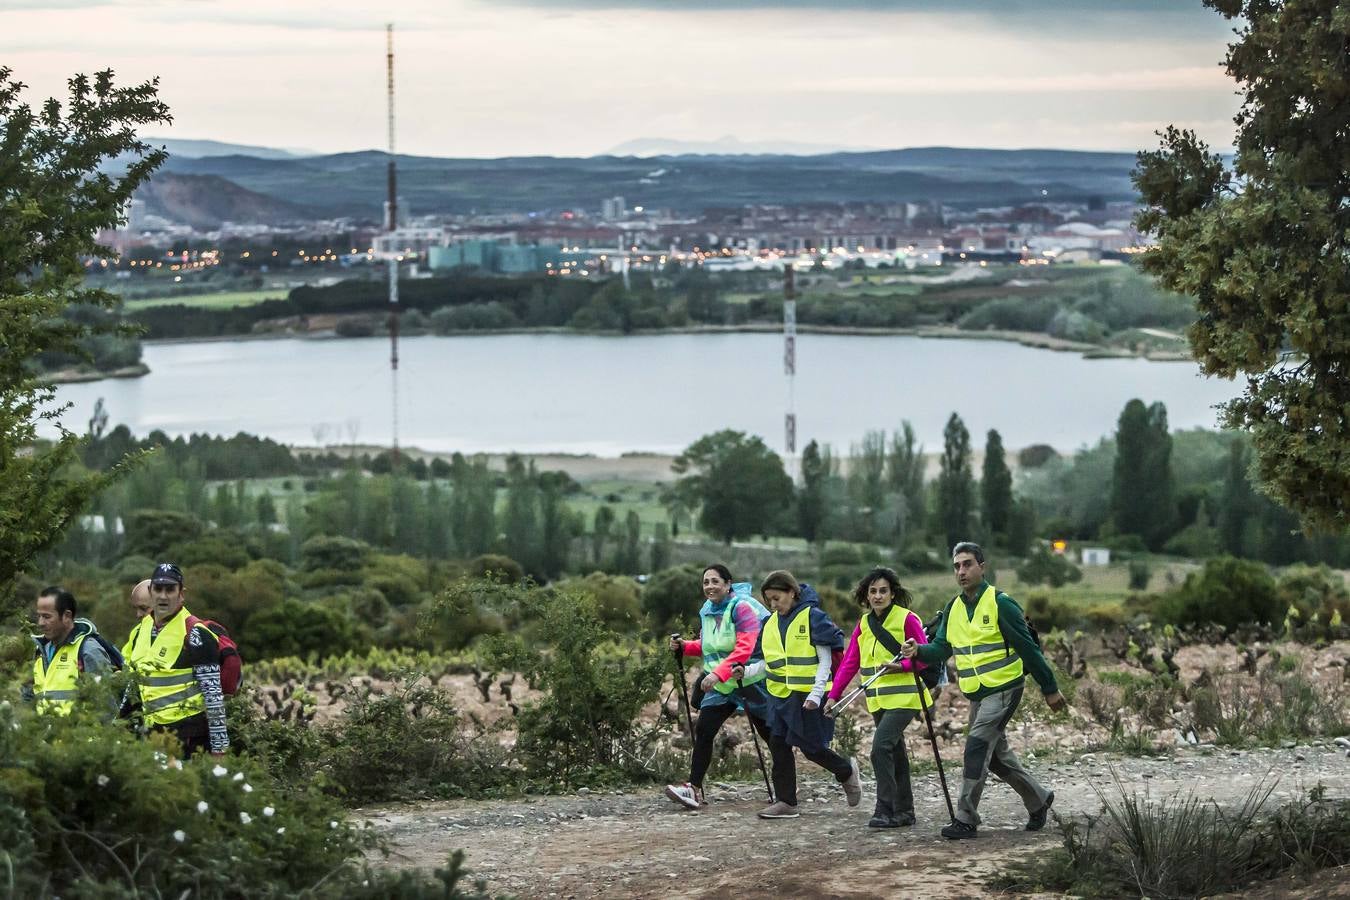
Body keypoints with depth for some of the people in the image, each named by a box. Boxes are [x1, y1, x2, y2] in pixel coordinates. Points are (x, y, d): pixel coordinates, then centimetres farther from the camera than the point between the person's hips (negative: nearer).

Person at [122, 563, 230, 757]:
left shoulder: (195, 634, -10)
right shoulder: (140, 631, 12)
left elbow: (213, 693, -12)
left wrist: (219, 746, -14)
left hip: (189, 734, -7)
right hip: (153, 732, 7)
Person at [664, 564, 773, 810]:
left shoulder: (742, 607, -16)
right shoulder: (706, 611, 8)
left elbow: (744, 648, -27)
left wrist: (718, 673, -36)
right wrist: (685, 646, 4)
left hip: (750, 681, -7)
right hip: (720, 684, 7)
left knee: (770, 734, 6)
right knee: (703, 731, -7)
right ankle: (694, 789, -7)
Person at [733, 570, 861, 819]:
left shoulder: (813, 617, -10)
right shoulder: (772, 623, 10)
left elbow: (825, 661, -10)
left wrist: (815, 694, -18)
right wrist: (747, 671, -2)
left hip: (808, 696, -7)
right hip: (781, 695, 7)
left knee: (811, 748, 0)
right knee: (778, 744, 1)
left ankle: (847, 772, 28)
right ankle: (786, 802, 7)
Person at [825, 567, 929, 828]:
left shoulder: (907, 619, -9)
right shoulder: (864, 624, 10)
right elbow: (850, 662, 10)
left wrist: (900, 666, -24)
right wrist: (834, 695, 3)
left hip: (904, 698, -7)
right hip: (878, 700, 7)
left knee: (881, 746, -19)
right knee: (895, 753, 13)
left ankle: (885, 811, -16)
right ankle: (904, 811, 21)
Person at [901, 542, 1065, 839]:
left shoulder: (1000, 604, -13)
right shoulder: (953, 608, 8)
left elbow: (1028, 648, -9)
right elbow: (941, 649, 5)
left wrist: (1050, 688, -6)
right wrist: (918, 651, -18)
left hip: (1003, 690, -8)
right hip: (976, 694, 8)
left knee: (976, 748, -16)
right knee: (997, 755, 16)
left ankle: (966, 819, -13)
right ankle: (1038, 799, 34)